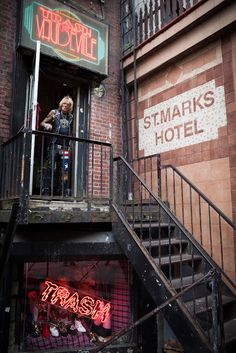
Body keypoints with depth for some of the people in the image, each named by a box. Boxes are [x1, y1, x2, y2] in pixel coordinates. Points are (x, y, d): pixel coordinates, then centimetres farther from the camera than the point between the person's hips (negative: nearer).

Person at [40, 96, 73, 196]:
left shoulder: (70, 117, 16)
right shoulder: (54, 112, 10)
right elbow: (42, 123, 12)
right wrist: (47, 125, -10)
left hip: (65, 147, 3)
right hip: (54, 145, -2)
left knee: (65, 170, -1)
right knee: (50, 168, -6)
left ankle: (64, 192, 3)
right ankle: (45, 191, -1)